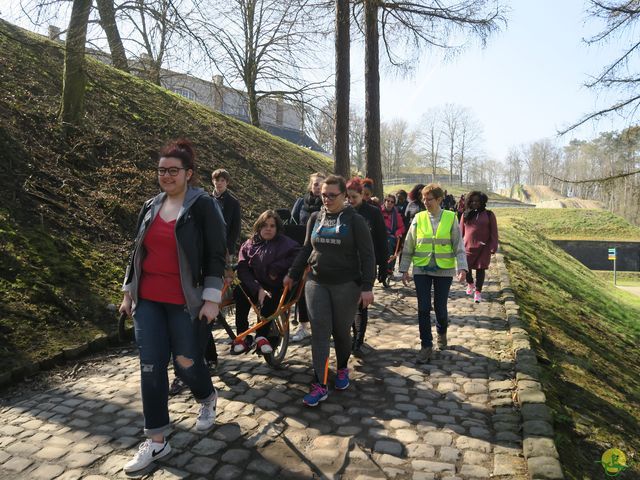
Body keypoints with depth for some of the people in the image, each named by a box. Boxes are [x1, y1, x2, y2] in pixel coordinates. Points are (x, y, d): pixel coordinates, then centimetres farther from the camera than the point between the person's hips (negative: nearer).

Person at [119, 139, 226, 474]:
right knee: (151, 368, 5)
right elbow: (138, 252, 16)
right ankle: (156, 441, 18)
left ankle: (208, 399, 40)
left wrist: (212, 299, -14)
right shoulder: (150, 207, 10)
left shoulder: (203, 206, -8)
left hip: (185, 302, -5)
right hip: (148, 301, 5)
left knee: (186, 363, 5)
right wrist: (128, 292, 16)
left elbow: (216, 256, -10)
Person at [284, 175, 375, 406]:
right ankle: (320, 385, 1)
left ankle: (343, 369, 36)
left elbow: (367, 255, -7)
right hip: (316, 283, 3)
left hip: (346, 285, -3)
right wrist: (292, 274, 18)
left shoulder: (355, 220, -5)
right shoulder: (315, 218, 8)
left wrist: (367, 286, -14)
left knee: (341, 331, 9)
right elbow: (306, 249, 17)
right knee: (319, 333, -3)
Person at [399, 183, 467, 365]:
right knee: (423, 309, 0)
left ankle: (441, 333, 40)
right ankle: (426, 346, 13)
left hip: (444, 270, -1)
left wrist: (462, 268, -13)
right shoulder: (418, 218, 0)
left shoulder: (451, 218, -3)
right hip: (421, 270, 1)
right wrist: (404, 269, 3)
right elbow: (408, 246, 5)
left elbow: (459, 246, -2)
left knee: (440, 307, 8)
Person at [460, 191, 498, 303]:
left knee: (480, 269, 2)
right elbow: (461, 231, 9)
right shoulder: (466, 215, 6)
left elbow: (494, 232, 0)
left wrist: (493, 247, -5)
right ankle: (470, 283, 36)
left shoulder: (489, 215, 1)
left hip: (483, 248, -2)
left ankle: (478, 292, 14)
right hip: (468, 247, 2)